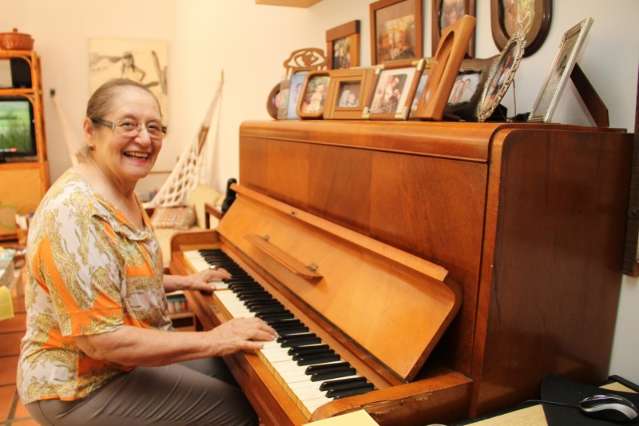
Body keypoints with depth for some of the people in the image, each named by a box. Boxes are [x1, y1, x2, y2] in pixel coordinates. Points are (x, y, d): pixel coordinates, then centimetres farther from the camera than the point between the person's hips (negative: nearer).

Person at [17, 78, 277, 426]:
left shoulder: (120, 194, 3)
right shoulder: (75, 214, -29)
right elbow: (101, 341, -31)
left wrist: (182, 281, 11)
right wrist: (211, 340, -28)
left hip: (127, 353, 9)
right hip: (82, 386, -9)